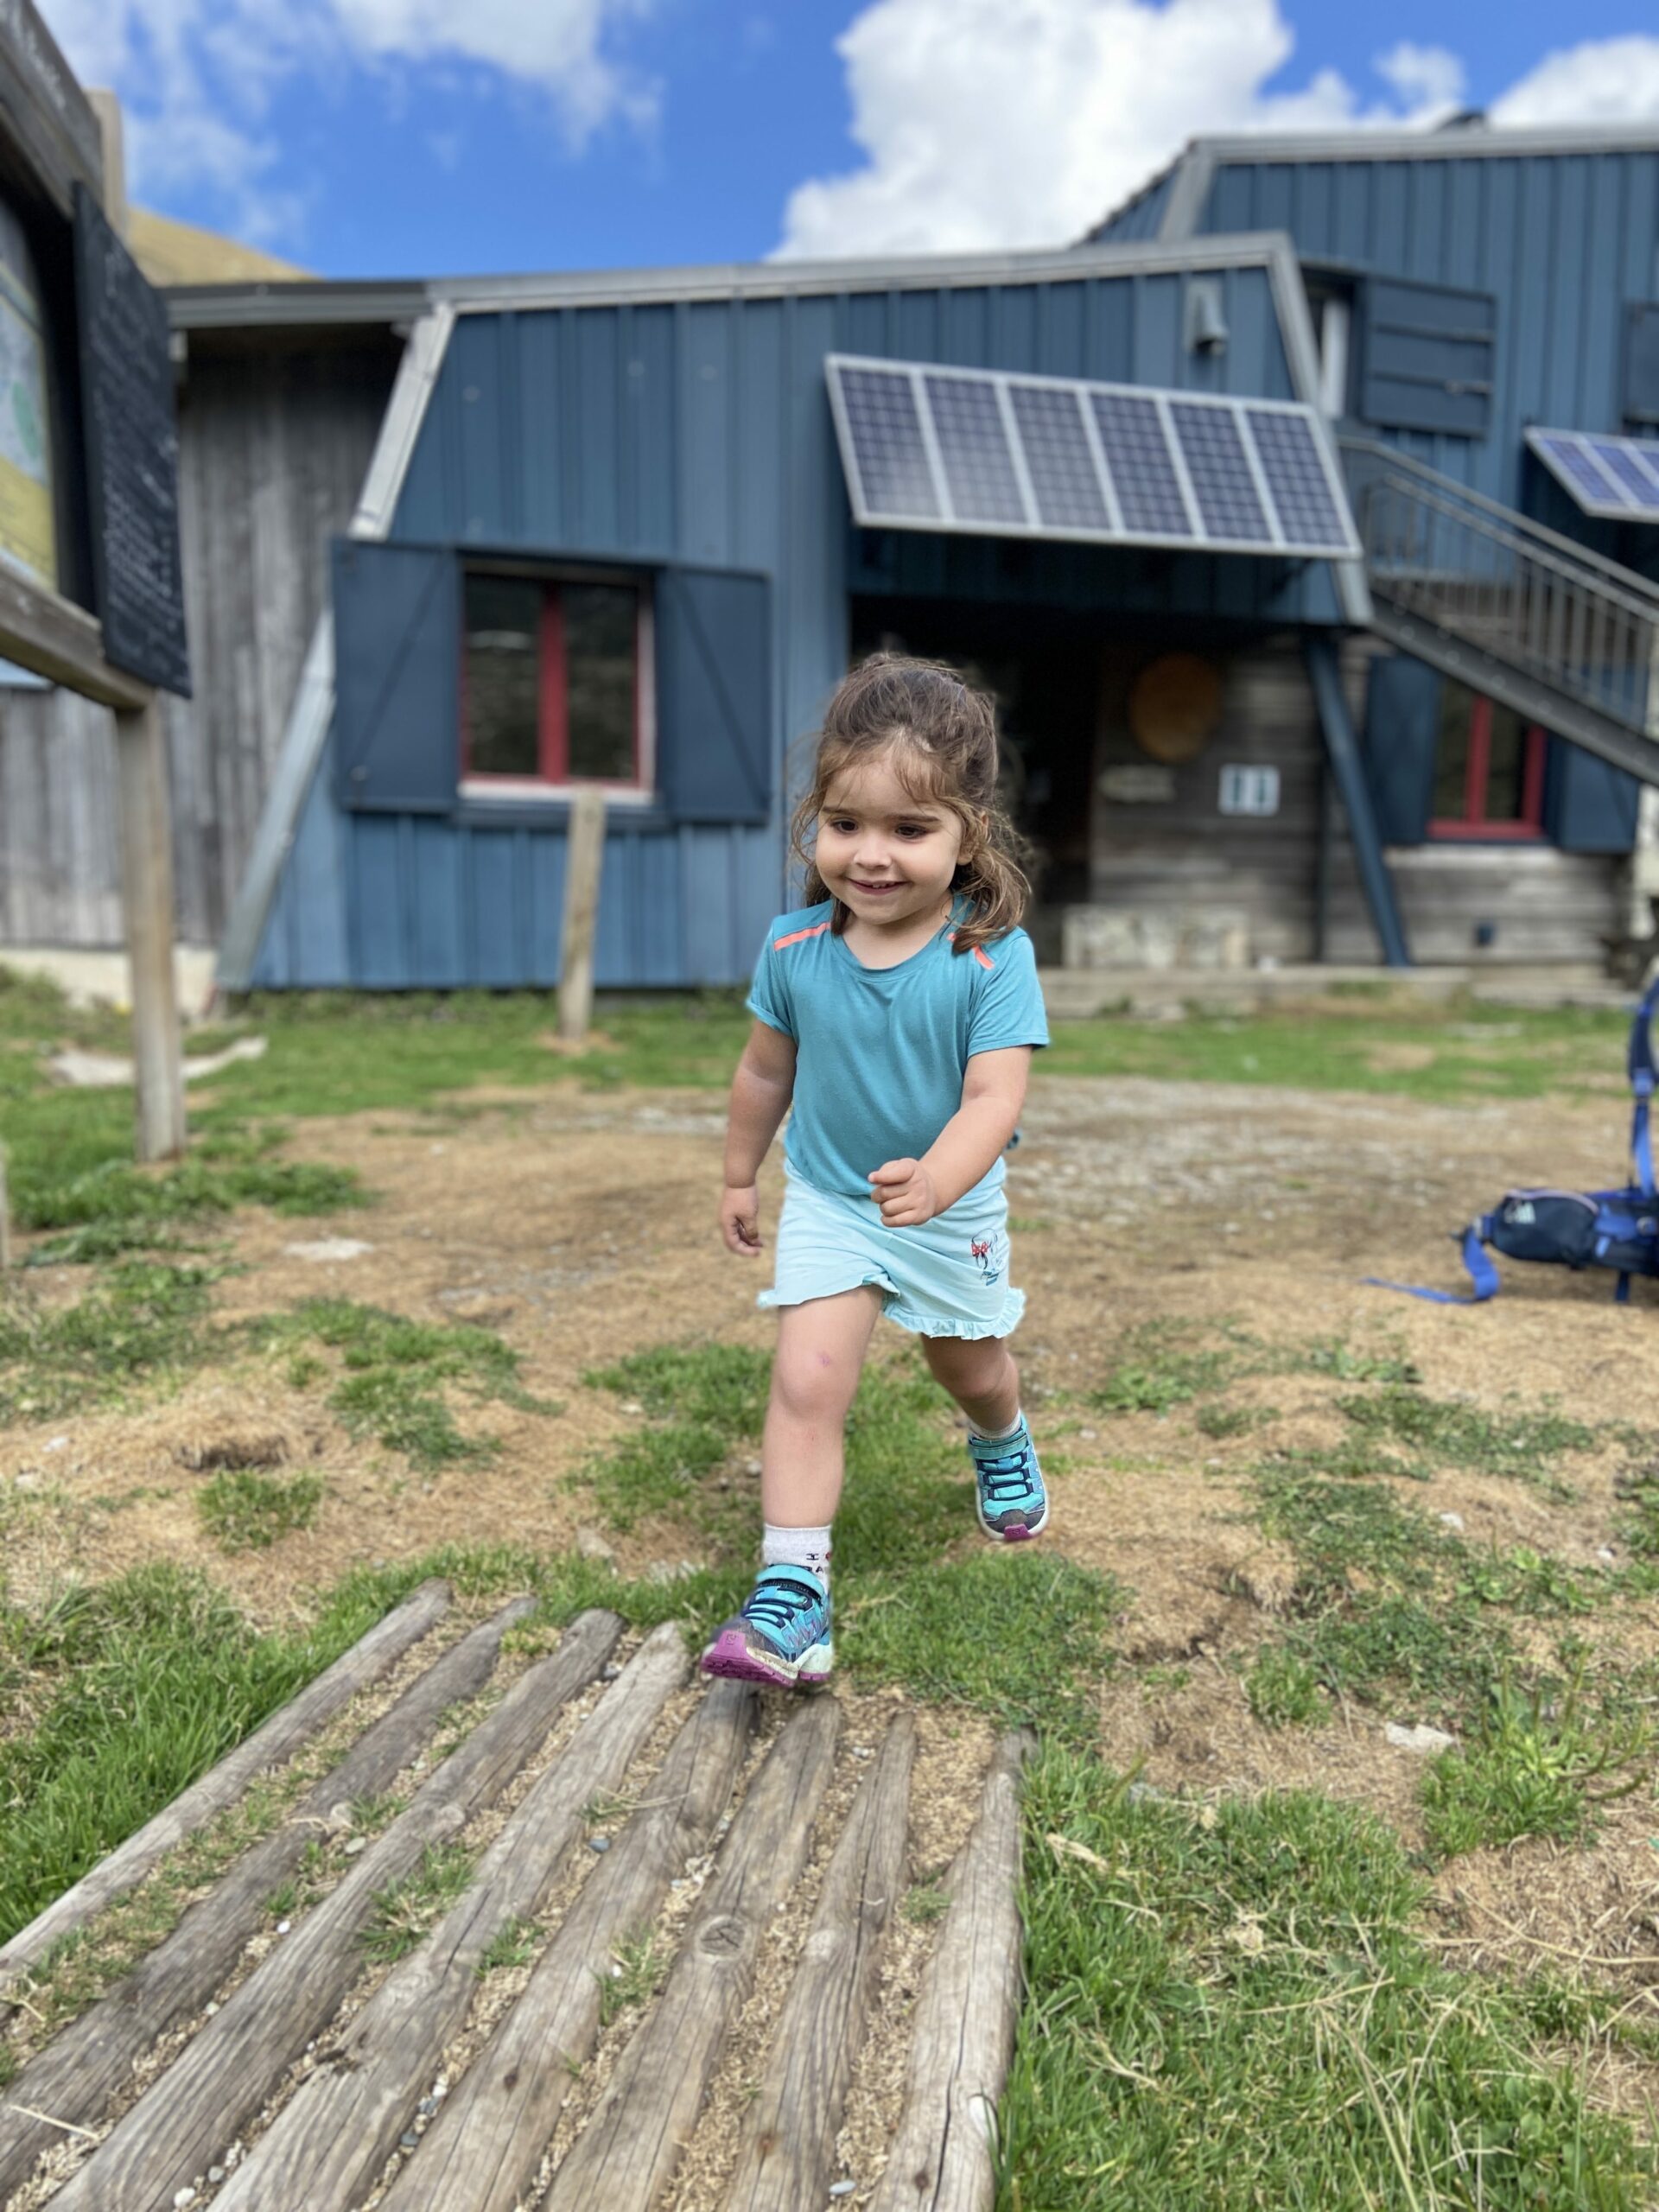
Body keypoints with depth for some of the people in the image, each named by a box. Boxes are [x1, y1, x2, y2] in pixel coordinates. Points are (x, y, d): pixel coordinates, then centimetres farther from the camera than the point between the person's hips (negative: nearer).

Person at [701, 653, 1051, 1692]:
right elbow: (767, 1071, 1)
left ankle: (1004, 1446, 59)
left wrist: (934, 1182, -50)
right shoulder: (795, 947, -14)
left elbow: (994, 1098, -32)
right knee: (807, 1381, -13)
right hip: (827, 1202, 1)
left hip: (952, 1208, 0)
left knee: (970, 1366, 24)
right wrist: (740, 1178, 12)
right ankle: (791, 1597, -5)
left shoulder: (991, 955, -25)